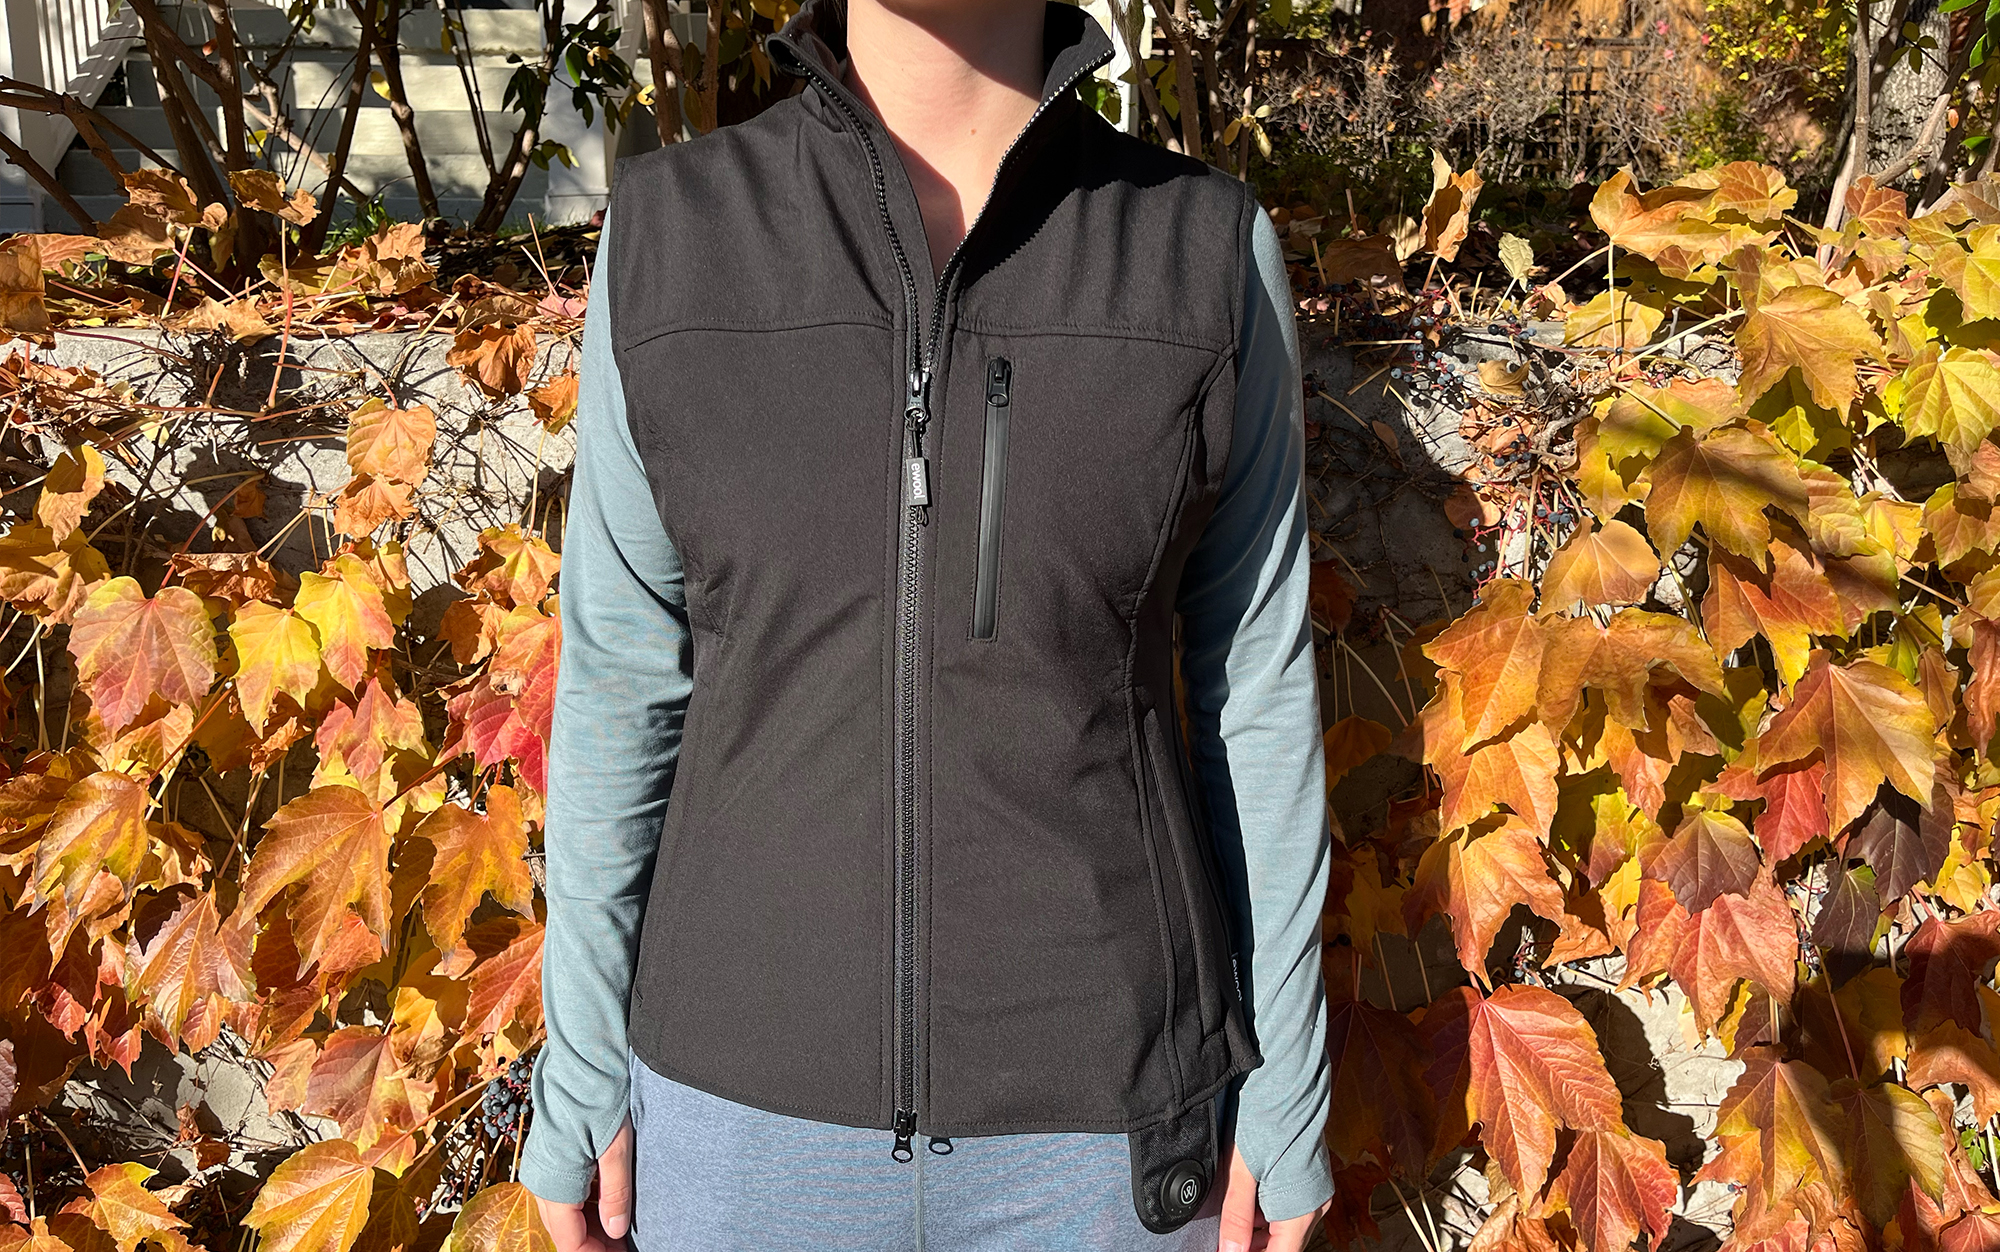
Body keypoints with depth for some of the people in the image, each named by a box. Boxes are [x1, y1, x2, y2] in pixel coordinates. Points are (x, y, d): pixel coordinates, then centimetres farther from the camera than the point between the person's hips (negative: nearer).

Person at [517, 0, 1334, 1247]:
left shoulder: (1211, 257, -8)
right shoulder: (674, 234, -6)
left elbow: (1258, 689, -2)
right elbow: (625, 675, -1)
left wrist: (1285, 1088, 2)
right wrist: (580, 1077, 4)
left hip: (1095, 1094, 0)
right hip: (758, 1078, 1)